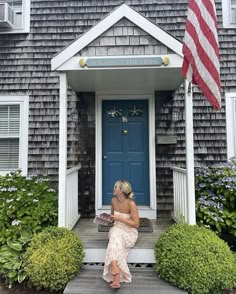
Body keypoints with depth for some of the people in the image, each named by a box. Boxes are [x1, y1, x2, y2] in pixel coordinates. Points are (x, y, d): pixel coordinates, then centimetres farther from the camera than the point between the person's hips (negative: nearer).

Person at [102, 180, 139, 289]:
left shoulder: (131, 203, -20)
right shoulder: (113, 200, -2)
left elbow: (136, 224, -18)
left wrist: (120, 218, -22)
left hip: (129, 232, -4)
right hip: (116, 229, 4)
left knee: (115, 238, -34)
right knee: (115, 235, -32)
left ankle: (115, 274, -32)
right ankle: (117, 276, -36)